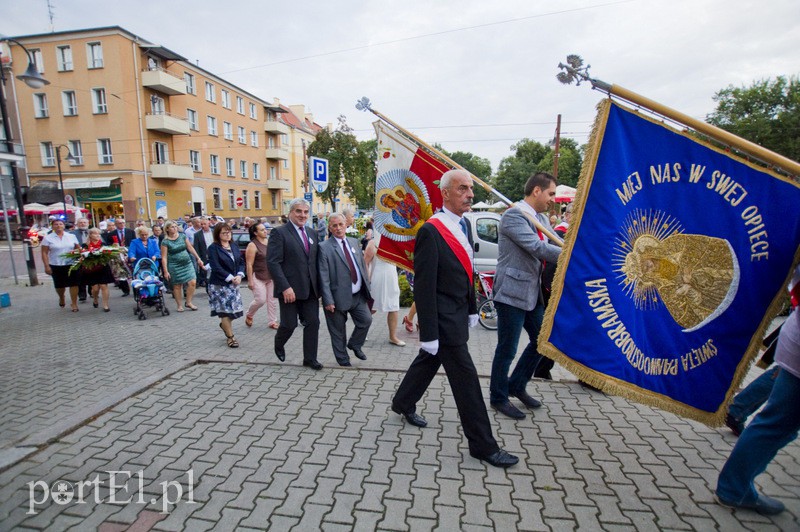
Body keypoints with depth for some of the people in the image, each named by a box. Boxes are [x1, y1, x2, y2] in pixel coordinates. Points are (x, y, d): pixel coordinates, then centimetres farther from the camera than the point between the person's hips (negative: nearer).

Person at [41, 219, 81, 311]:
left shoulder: (71, 236, 6)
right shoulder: (48, 238, 0)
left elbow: (78, 248, 10)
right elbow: (44, 253, -2)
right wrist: (46, 266, -8)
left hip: (71, 264, 0)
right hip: (56, 266, 0)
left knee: (73, 284, -4)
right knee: (59, 285, 11)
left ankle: (74, 304, 5)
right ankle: (61, 298, 41)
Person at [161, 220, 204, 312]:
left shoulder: (182, 236, 4)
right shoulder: (165, 242, -7)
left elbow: (190, 248, 10)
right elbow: (164, 257, -7)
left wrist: (198, 259, 8)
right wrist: (165, 271, -11)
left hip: (187, 263, 3)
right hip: (174, 266, -3)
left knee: (192, 282, -6)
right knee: (177, 286, 5)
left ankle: (189, 302, 10)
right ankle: (180, 305, 19)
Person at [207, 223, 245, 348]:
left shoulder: (234, 245, 8)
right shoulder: (213, 248, -9)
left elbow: (241, 262, 8)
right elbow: (216, 267, -16)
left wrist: (239, 275, -9)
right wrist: (230, 278, -17)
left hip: (233, 283, 6)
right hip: (219, 284, -6)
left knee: (233, 308, 10)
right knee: (225, 310, -3)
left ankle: (224, 325, 40)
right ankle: (230, 337, 8)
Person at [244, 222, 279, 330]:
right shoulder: (252, 245, -11)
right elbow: (249, 264, -13)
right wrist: (250, 281, -16)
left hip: (272, 277, 6)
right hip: (258, 277, -6)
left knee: (272, 300, 6)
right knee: (260, 300, -6)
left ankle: (272, 321, 16)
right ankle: (248, 315, 22)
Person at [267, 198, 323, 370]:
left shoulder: (312, 233, 12)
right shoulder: (279, 233, -7)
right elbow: (273, 262, -14)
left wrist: (319, 285, 6)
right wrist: (285, 287, -20)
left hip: (310, 289, 5)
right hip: (290, 289, -5)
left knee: (313, 323, 6)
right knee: (289, 324, 6)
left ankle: (310, 358, 20)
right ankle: (279, 345, 37)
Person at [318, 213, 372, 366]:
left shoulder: (354, 242, 10)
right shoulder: (324, 247, -9)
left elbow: (362, 266, 15)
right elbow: (324, 277, -12)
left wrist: (367, 287, 11)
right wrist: (328, 300, -15)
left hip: (358, 295, 5)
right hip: (339, 296, -5)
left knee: (366, 320, 4)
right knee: (338, 331, 7)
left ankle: (355, 344, 31)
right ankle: (343, 359, 28)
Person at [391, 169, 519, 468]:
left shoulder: (461, 225, 8)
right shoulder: (431, 231, -20)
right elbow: (424, 285, -21)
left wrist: (472, 309, 16)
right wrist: (428, 332, -20)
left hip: (458, 312, 9)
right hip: (444, 317, -9)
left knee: (429, 360, 23)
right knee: (465, 378, 0)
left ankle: (403, 403, 46)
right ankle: (482, 444, 16)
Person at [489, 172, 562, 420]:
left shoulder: (542, 219, 12)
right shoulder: (514, 215, -16)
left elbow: (560, 244, 11)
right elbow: (538, 248, -25)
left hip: (532, 293, 9)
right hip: (512, 293, -9)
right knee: (507, 350, 4)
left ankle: (517, 386, 36)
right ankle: (498, 397, 24)